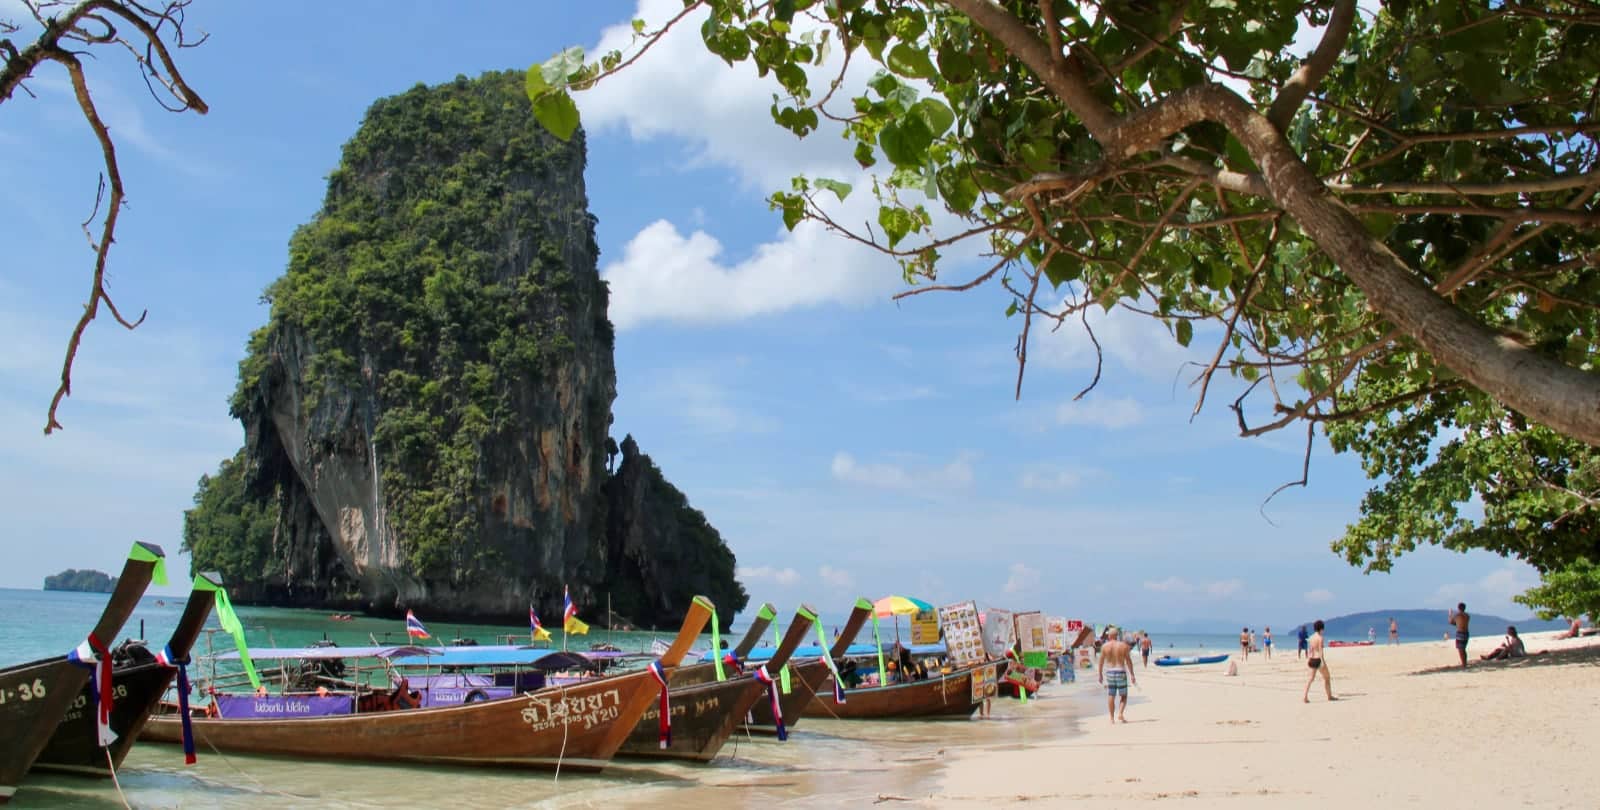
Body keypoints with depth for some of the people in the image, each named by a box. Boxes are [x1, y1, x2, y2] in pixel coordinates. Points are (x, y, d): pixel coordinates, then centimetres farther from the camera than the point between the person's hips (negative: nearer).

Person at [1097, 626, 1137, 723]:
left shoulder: (1104, 646, -1)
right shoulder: (1124, 645, -4)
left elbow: (1101, 662, 1)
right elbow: (1129, 661, -4)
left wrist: (1100, 675, 10)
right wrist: (1132, 675, 1)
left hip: (1109, 672, 1)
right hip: (1121, 672, -1)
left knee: (1111, 696, 7)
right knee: (1123, 695, 11)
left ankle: (1112, 718, 6)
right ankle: (1121, 713, -7)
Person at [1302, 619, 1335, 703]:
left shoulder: (1312, 637, 7)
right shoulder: (1320, 638, -14)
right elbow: (1320, 650, -18)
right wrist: (1323, 661, -18)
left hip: (1312, 659, 7)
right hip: (1318, 659, -7)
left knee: (1311, 678, 6)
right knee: (1327, 677, 12)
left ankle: (1305, 696, -6)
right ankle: (1330, 696, 22)